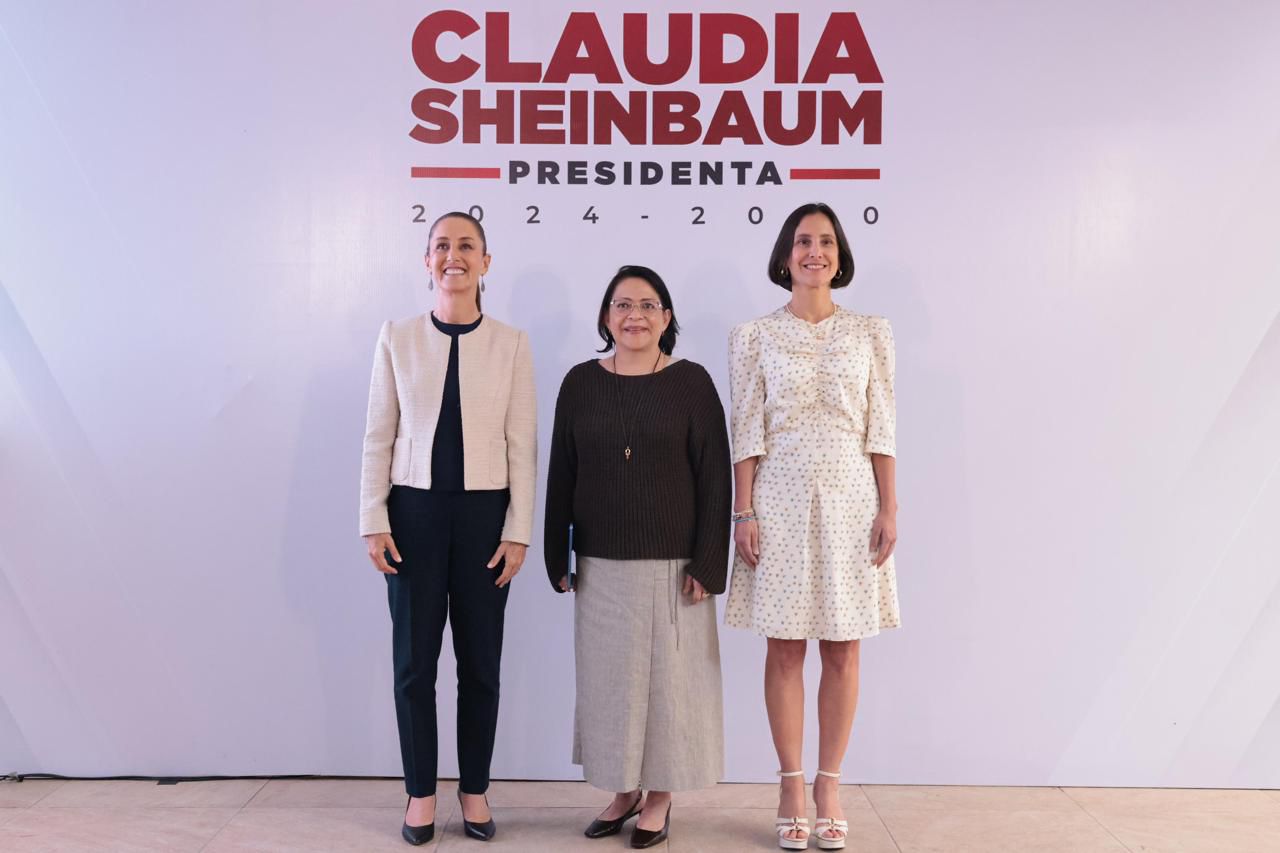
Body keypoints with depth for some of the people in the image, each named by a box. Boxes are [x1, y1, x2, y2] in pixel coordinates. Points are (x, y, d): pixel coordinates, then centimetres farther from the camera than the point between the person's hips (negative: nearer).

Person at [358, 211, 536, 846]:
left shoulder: (511, 343, 1)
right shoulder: (397, 338, 3)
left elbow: (522, 444, 0)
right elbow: (378, 437, 3)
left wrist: (518, 530, -4)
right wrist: (374, 521, -2)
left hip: (485, 512, 0)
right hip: (415, 510, 1)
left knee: (480, 661, 9)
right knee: (414, 659, 7)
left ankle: (474, 789, 25)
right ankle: (421, 793, 23)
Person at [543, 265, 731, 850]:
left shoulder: (691, 382, -3)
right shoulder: (581, 383, 4)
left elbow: (714, 477, -5)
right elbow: (561, 474, 6)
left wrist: (706, 563, -10)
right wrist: (557, 556, 4)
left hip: (671, 564, -2)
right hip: (600, 565, 3)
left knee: (668, 677, 6)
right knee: (608, 678, 10)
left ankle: (659, 798, 22)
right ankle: (624, 790, 27)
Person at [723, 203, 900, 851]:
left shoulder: (870, 333, 7)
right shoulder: (755, 336, 3)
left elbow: (880, 429, 4)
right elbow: (746, 432, 0)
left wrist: (888, 508, -2)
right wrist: (743, 513, -6)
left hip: (849, 500, 1)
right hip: (780, 500, -1)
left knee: (842, 651, 5)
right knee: (785, 648, 4)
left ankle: (829, 784, 17)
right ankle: (791, 785, 16)